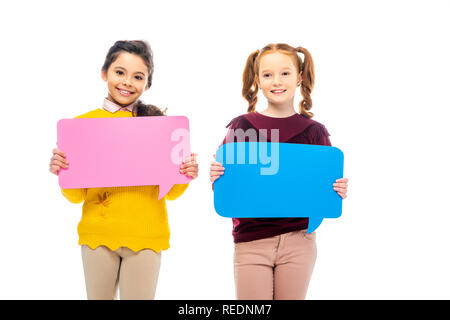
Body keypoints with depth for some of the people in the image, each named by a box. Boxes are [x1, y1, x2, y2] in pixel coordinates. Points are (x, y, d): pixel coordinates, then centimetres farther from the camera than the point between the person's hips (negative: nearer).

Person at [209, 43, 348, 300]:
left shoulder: (314, 131, 2)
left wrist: (339, 192, -13)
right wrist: (216, 178, -18)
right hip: (251, 242, -1)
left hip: (298, 241, 1)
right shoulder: (241, 127, 0)